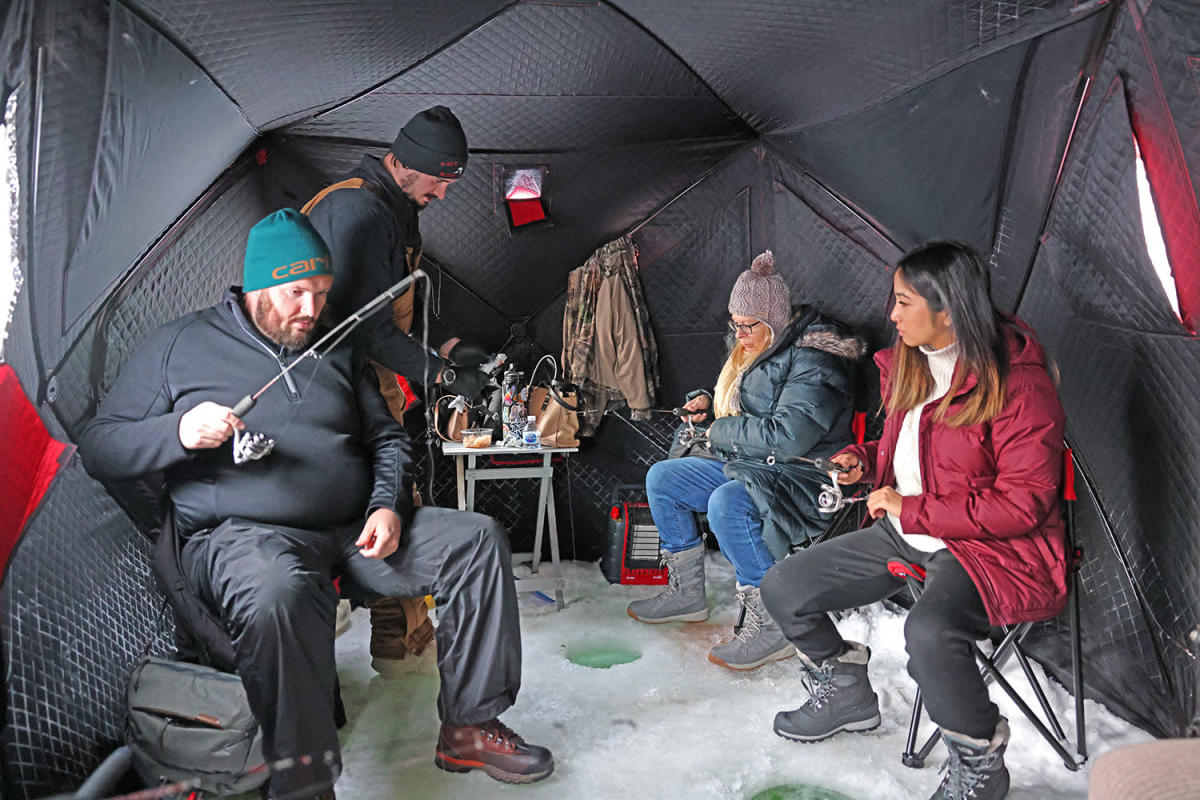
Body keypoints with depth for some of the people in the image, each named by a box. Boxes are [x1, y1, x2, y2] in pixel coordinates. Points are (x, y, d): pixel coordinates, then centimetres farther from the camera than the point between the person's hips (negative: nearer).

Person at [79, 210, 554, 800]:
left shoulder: (338, 350, 17)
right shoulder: (180, 345, 7)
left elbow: (387, 440, 18)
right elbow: (99, 447, 5)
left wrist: (388, 506, -2)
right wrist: (179, 432, -16)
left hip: (355, 532, 5)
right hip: (242, 535, -4)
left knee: (477, 539, -11)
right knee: (276, 593, -41)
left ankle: (468, 730, -2)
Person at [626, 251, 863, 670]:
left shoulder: (813, 360, -18)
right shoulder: (753, 351, 12)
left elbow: (787, 436, -29)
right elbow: (739, 411, 30)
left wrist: (722, 431, -17)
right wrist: (707, 402, 7)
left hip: (801, 479, -10)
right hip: (744, 467, 10)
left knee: (726, 504, -37)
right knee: (661, 478, 5)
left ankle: (771, 624, -22)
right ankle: (686, 592, 14)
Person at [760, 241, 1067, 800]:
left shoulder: (1017, 383, -19)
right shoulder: (906, 365, 5)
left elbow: (1024, 503, -20)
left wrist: (912, 509, -19)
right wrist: (867, 461, 1)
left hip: (995, 546, -8)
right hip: (906, 532, 8)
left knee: (928, 632, -39)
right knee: (782, 589, 2)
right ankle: (846, 694, 27)